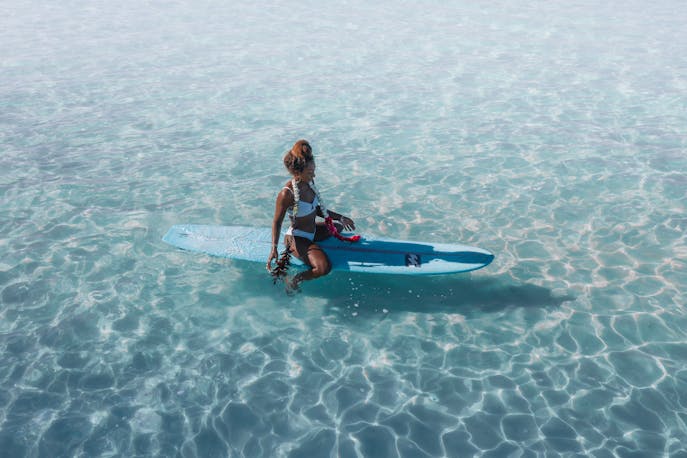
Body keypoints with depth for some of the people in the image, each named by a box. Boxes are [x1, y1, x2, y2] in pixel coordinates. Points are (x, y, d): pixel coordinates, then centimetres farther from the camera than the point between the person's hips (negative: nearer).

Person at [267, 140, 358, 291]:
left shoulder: (309, 183, -4)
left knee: (338, 227, 33)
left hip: (313, 231, 9)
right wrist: (274, 248, -29)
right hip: (297, 238, -9)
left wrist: (340, 218, 14)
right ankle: (293, 281, -3)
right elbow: (277, 222, -20)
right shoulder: (287, 194, -28)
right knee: (324, 268, -28)